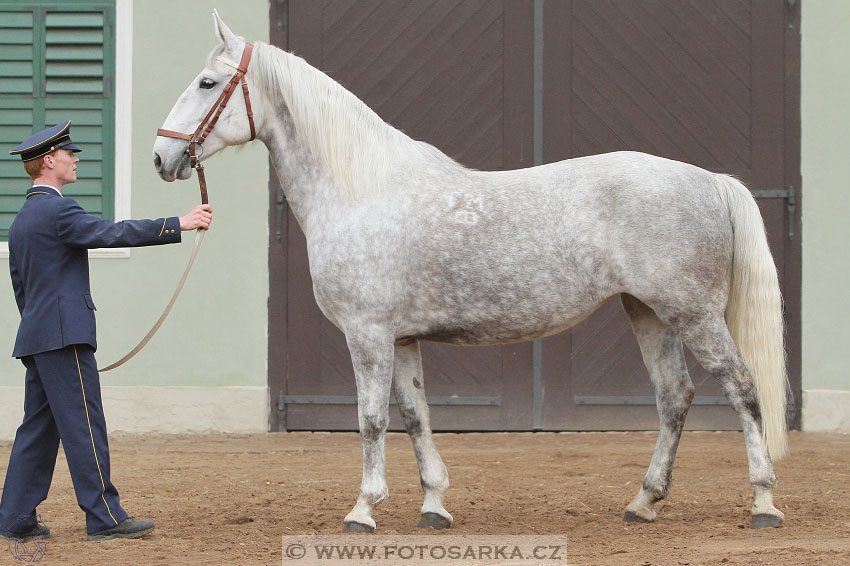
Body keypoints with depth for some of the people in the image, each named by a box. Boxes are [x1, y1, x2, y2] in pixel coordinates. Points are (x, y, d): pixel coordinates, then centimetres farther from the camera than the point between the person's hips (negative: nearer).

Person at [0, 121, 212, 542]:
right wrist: (179, 224, -22)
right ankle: (104, 518, -8)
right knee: (84, 425, -8)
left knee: (38, 425, 11)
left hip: (35, 336, 10)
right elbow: (113, 233, -22)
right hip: (64, 334, -10)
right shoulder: (57, 210, -11)